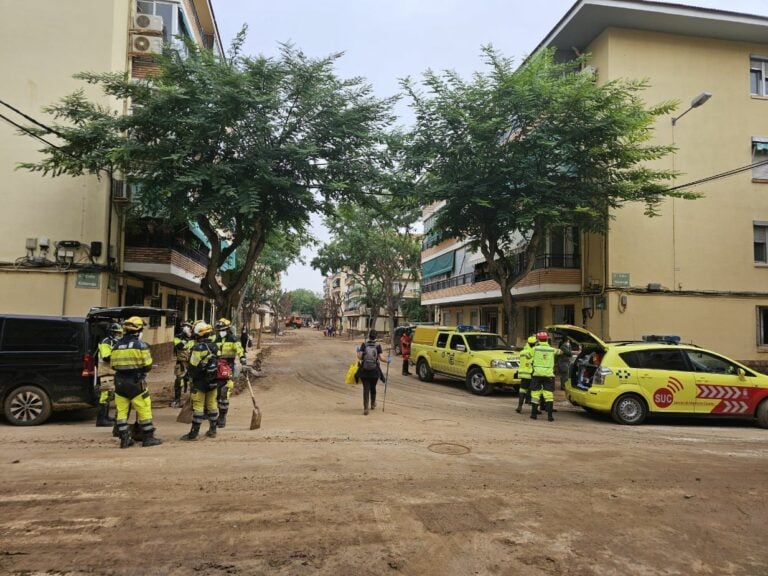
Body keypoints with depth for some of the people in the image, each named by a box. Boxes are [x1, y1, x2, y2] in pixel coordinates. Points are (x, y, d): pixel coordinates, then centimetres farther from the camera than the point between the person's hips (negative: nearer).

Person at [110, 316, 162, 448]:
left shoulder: (117, 345, 7)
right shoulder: (140, 344, -9)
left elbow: (113, 365, 10)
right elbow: (148, 365, -9)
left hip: (120, 382, 5)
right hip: (136, 382, -5)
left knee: (121, 411, 10)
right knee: (144, 410, 3)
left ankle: (124, 439, 13)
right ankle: (148, 438, 8)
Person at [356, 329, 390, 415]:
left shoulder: (364, 345, -5)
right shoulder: (378, 346, -6)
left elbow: (360, 357, -9)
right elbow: (381, 358, -12)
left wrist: (358, 352, 11)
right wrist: (388, 360, 7)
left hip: (364, 371, -1)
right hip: (374, 371, 1)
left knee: (366, 389, 2)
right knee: (373, 387, 20)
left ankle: (365, 408, -9)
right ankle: (373, 404, 40)